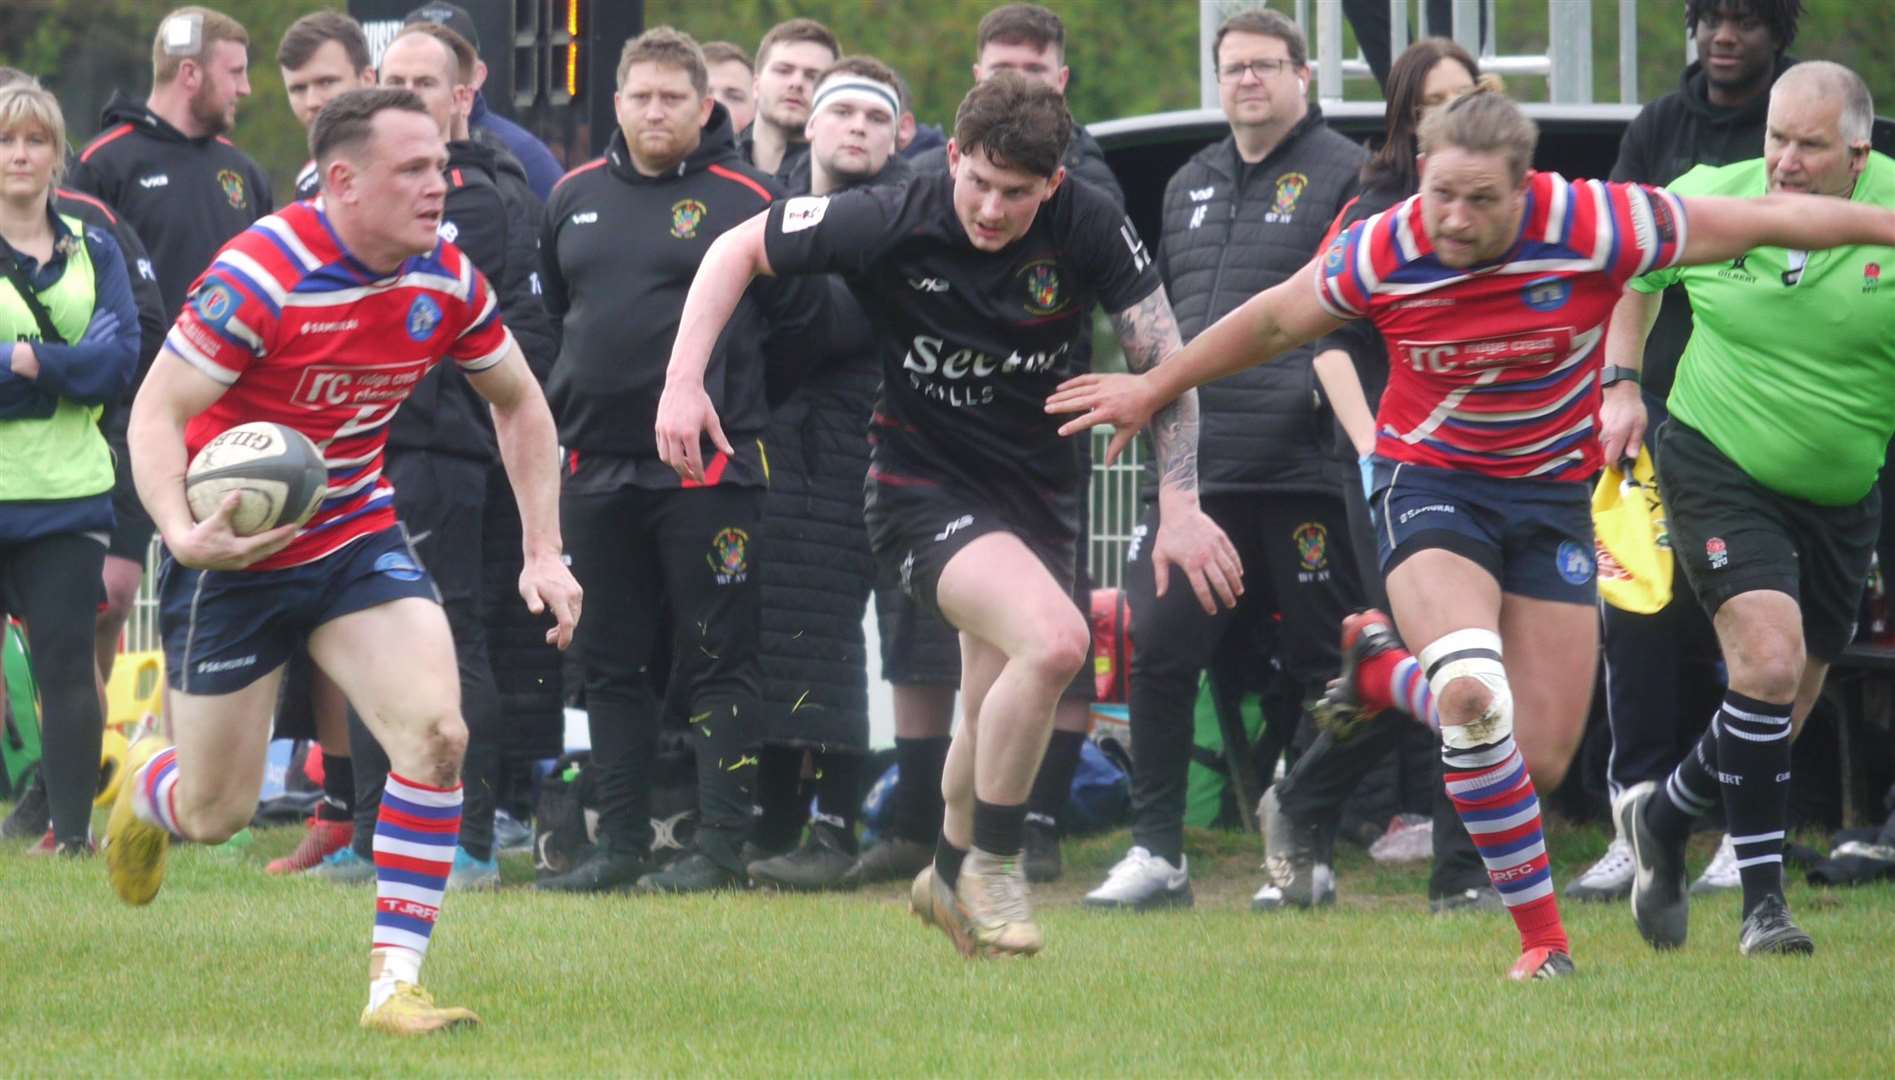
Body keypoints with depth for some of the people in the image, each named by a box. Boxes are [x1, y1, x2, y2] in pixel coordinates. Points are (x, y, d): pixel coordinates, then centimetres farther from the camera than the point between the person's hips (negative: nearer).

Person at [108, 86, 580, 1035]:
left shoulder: (447, 281, -7)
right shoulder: (261, 274, -25)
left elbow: (519, 404, 10)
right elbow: (156, 414, -22)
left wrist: (545, 552, 3)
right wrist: (183, 532, -38)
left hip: (356, 537, 4)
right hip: (237, 553, -4)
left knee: (436, 733, -19)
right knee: (216, 814, 5)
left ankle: (393, 982, -12)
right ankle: (146, 784, 45)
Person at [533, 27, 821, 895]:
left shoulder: (746, 199, -5)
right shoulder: (576, 197, 11)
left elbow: (797, 318, -1)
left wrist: (716, 367, 1)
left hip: (707, 465, -6)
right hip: (598, 459, 6)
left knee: (717, 660, -4)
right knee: (611, 662, 9)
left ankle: (721, 846, -3)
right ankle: (621, 844, 15)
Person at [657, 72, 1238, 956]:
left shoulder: (1090, 228, -14)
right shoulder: (890, 226, -20)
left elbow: (1164, 362, -5)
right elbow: (738, 251, -7)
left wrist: (1181, 504, -12)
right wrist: (683, 381, -15)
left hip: (1040, 488, 4)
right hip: (925, 487, -4)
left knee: (998, 712, 12)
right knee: (1053, 639, -27)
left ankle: (953, 877, 42)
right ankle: (994, 868, -9)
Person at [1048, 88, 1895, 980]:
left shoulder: (1592, 227, -21)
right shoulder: (1383, 253, -16)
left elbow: (1769, 220, -11)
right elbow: (1275, 321, 4)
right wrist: (1154, 389, 14)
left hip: (1551, 494, 2)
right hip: (1429, 480, -2)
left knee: (1540, 762, -1)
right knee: (1476, 691, -29)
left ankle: (1386, 668, 29)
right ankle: (1541, 935, -16)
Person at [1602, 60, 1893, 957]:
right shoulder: (1708, 202, -9)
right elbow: (1632, 271, 11)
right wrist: (1620, 385, 3)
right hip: (1718, 471, -3)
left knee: (1786, 704, 9)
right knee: (1769, 656, -21)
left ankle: (1662, 817, 37)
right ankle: (1762, 899, -13)